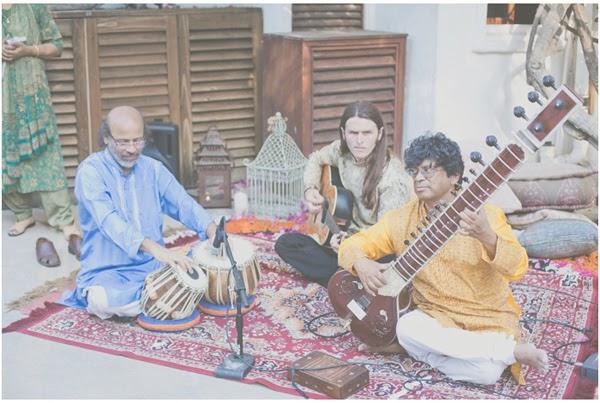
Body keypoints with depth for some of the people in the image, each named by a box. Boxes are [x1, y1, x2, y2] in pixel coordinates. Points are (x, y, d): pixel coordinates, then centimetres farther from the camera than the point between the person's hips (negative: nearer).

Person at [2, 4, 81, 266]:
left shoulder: (33, 7, 2)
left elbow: (56, 45, 5)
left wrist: (28, 50, -13)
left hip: (31, 95, -2)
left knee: (45, 157, -4)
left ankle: (65, 222, -3)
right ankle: (23, 215, 25)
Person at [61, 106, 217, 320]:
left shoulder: (154, 169, 6)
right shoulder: (90, 171, -11)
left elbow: (183, 204, -2)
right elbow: (108, 220, -26)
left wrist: (213, 231, -24)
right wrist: (153, 248, -41)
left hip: (154, 265, 4)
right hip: (108, 270, -4)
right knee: (103, 301, -37)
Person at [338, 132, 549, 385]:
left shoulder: (484, 215, -10)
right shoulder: (402, 219, 1)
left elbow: (517, 269, -22)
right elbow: (351, 246, 5)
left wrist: (487, 237, -43)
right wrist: (361, 263, -19)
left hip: (489, 319, -4)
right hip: (435, 315, 5)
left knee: (487, 371, -33)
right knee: (407, 328, -31)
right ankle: (511, 351, -18)